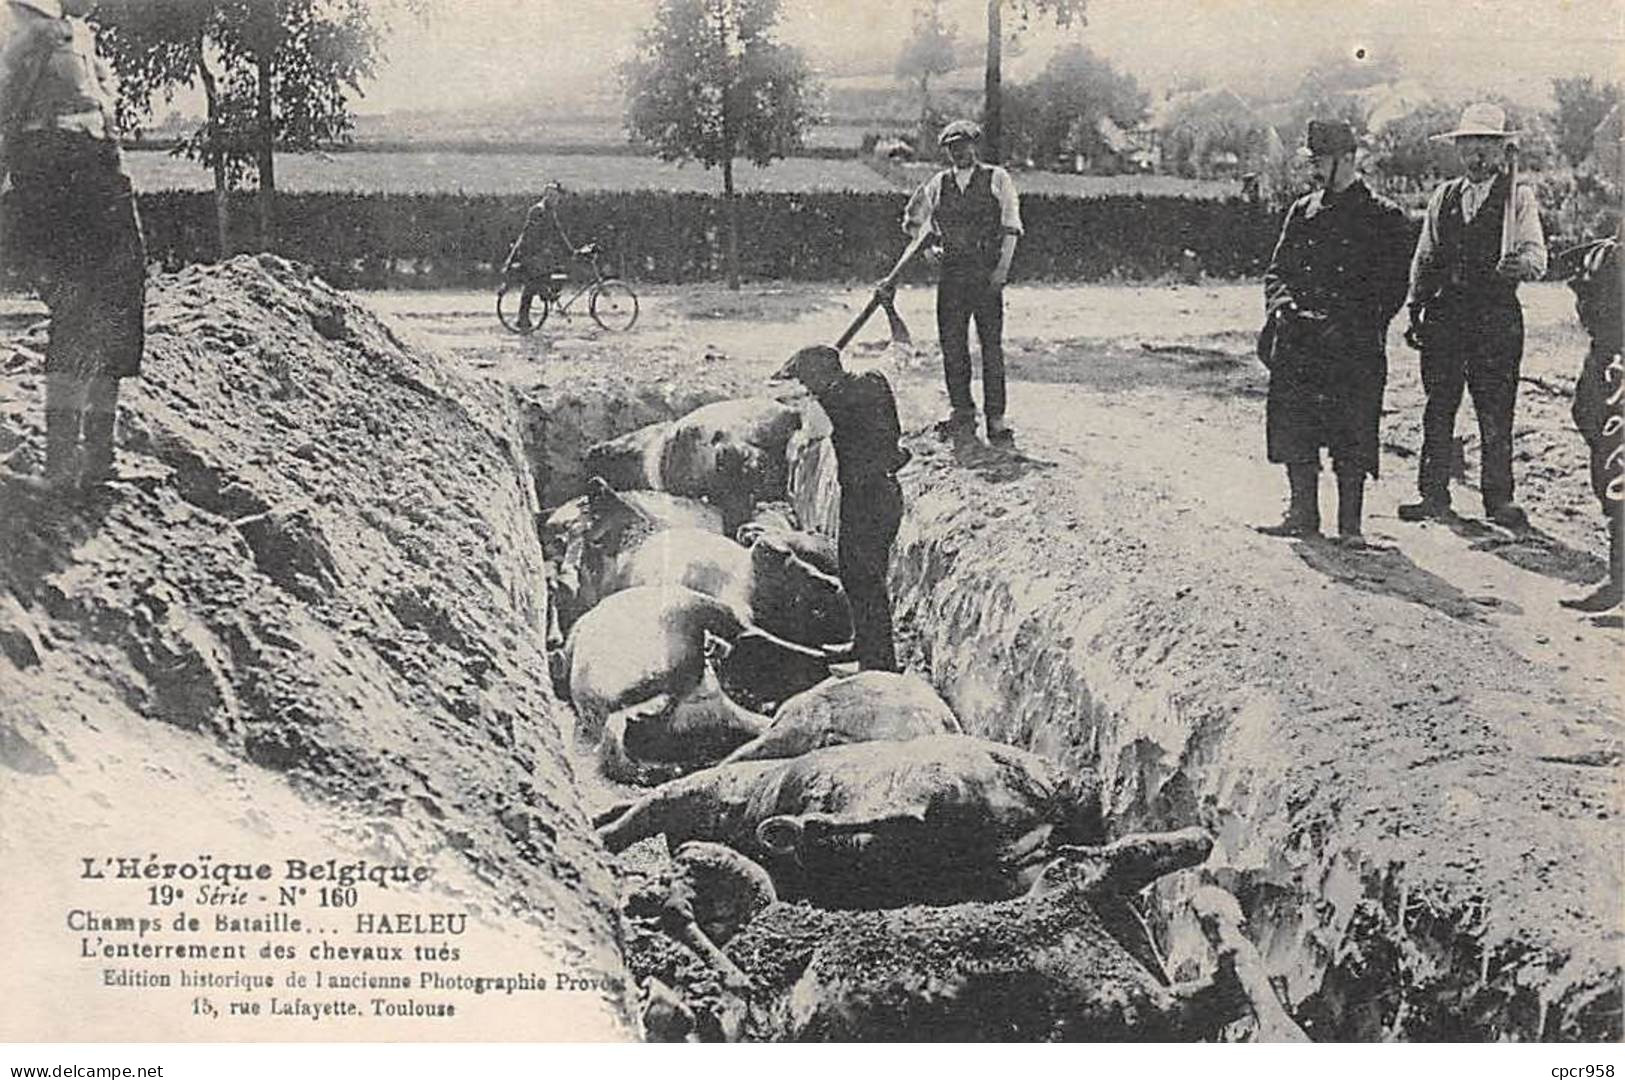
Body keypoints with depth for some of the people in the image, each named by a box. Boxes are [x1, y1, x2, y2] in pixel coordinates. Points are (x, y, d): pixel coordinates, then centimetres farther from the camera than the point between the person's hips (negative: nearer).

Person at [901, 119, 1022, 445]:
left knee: (991, 344, -4)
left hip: (987, 271, -3)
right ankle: (962, 412, 12)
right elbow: (913, 219, 24)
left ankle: (996, 417, -2)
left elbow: (1011, 227, -1)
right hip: (951, 270, 3)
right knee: (951, 342, 2)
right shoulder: (937, 185, 13)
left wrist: (1003, 266, -11)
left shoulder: (997, 179, 4)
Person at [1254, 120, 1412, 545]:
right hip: (1297, 341, 5)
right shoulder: (1302, 212, 15)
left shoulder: (1383, 218, 0)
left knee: (1352, 434, -4)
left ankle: (1350, 522, 4)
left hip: (1353, 345, -5)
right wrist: (1282, 304, -4)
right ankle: (1303, 514, 14)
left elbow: (1392, 287, -4)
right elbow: (1277, 268, 17)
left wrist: (1351, 326, -14)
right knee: (1293, 425, 4)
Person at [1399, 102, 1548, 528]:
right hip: (1444, 314, 3)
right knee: (1438, 409, 3)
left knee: (1496, 414, -2)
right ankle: (1433, 496, 10)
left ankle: (1498, 499, 7)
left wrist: (1521, 263, -31)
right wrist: (1416, 307, 9)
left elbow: (1537, 256, -8)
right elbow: (1425, 257, 17)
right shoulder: (1443, 196, 14)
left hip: (1497, 317, -3)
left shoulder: (1519, 197, 3)